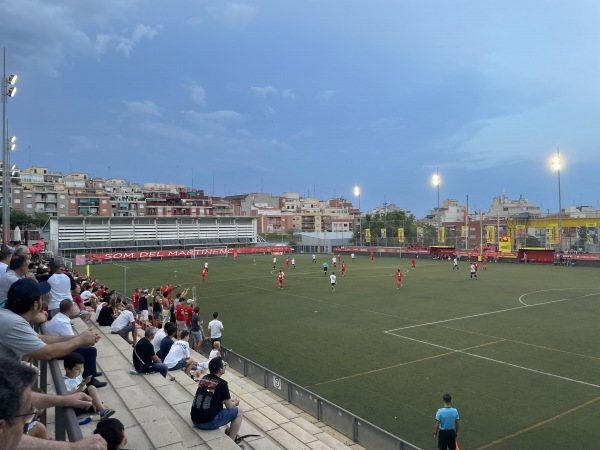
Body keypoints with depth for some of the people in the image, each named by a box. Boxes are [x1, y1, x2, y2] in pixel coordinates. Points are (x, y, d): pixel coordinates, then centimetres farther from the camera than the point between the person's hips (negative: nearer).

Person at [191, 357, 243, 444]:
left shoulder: (204, 378, 7)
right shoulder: (222, 383, -12)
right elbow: (229, 407, -3)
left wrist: (228, 400, 25)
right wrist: (235, 402, 19)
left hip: (195, 421, 7)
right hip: (209, 423, -7)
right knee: (238, 412, 9)